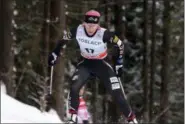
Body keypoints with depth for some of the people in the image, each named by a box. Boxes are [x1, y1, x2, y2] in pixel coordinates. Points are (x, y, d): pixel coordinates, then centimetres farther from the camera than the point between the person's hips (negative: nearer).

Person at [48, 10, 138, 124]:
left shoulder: (104, 34, -27)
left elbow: (120, 45, -11)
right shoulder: (77, 31, -20)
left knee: (117, 93, -7)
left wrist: (119, 63, -9)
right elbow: (64, 40, 2)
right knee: (74, 87, -21)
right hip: (86, 64, 2)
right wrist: (55, 54, 0)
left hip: (101, 64, -2)